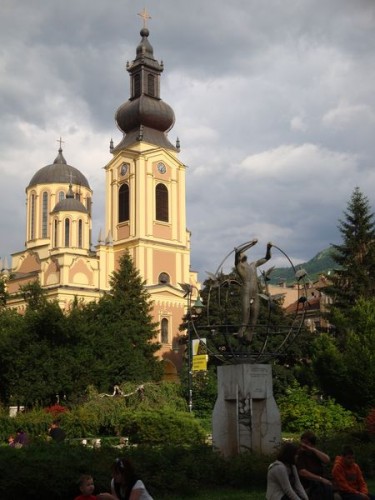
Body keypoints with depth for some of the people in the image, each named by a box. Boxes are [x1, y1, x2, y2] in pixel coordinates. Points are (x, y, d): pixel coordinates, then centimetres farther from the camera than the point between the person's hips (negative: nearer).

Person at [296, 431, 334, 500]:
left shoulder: (316, 452, 11)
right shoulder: (300, 454, -3)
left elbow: (327, 460, -8)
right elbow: (302, 472, -15)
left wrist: (313, 450, -15)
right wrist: (321, 479, -14)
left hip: (320, 484, 5)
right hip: (307, 487, -5)